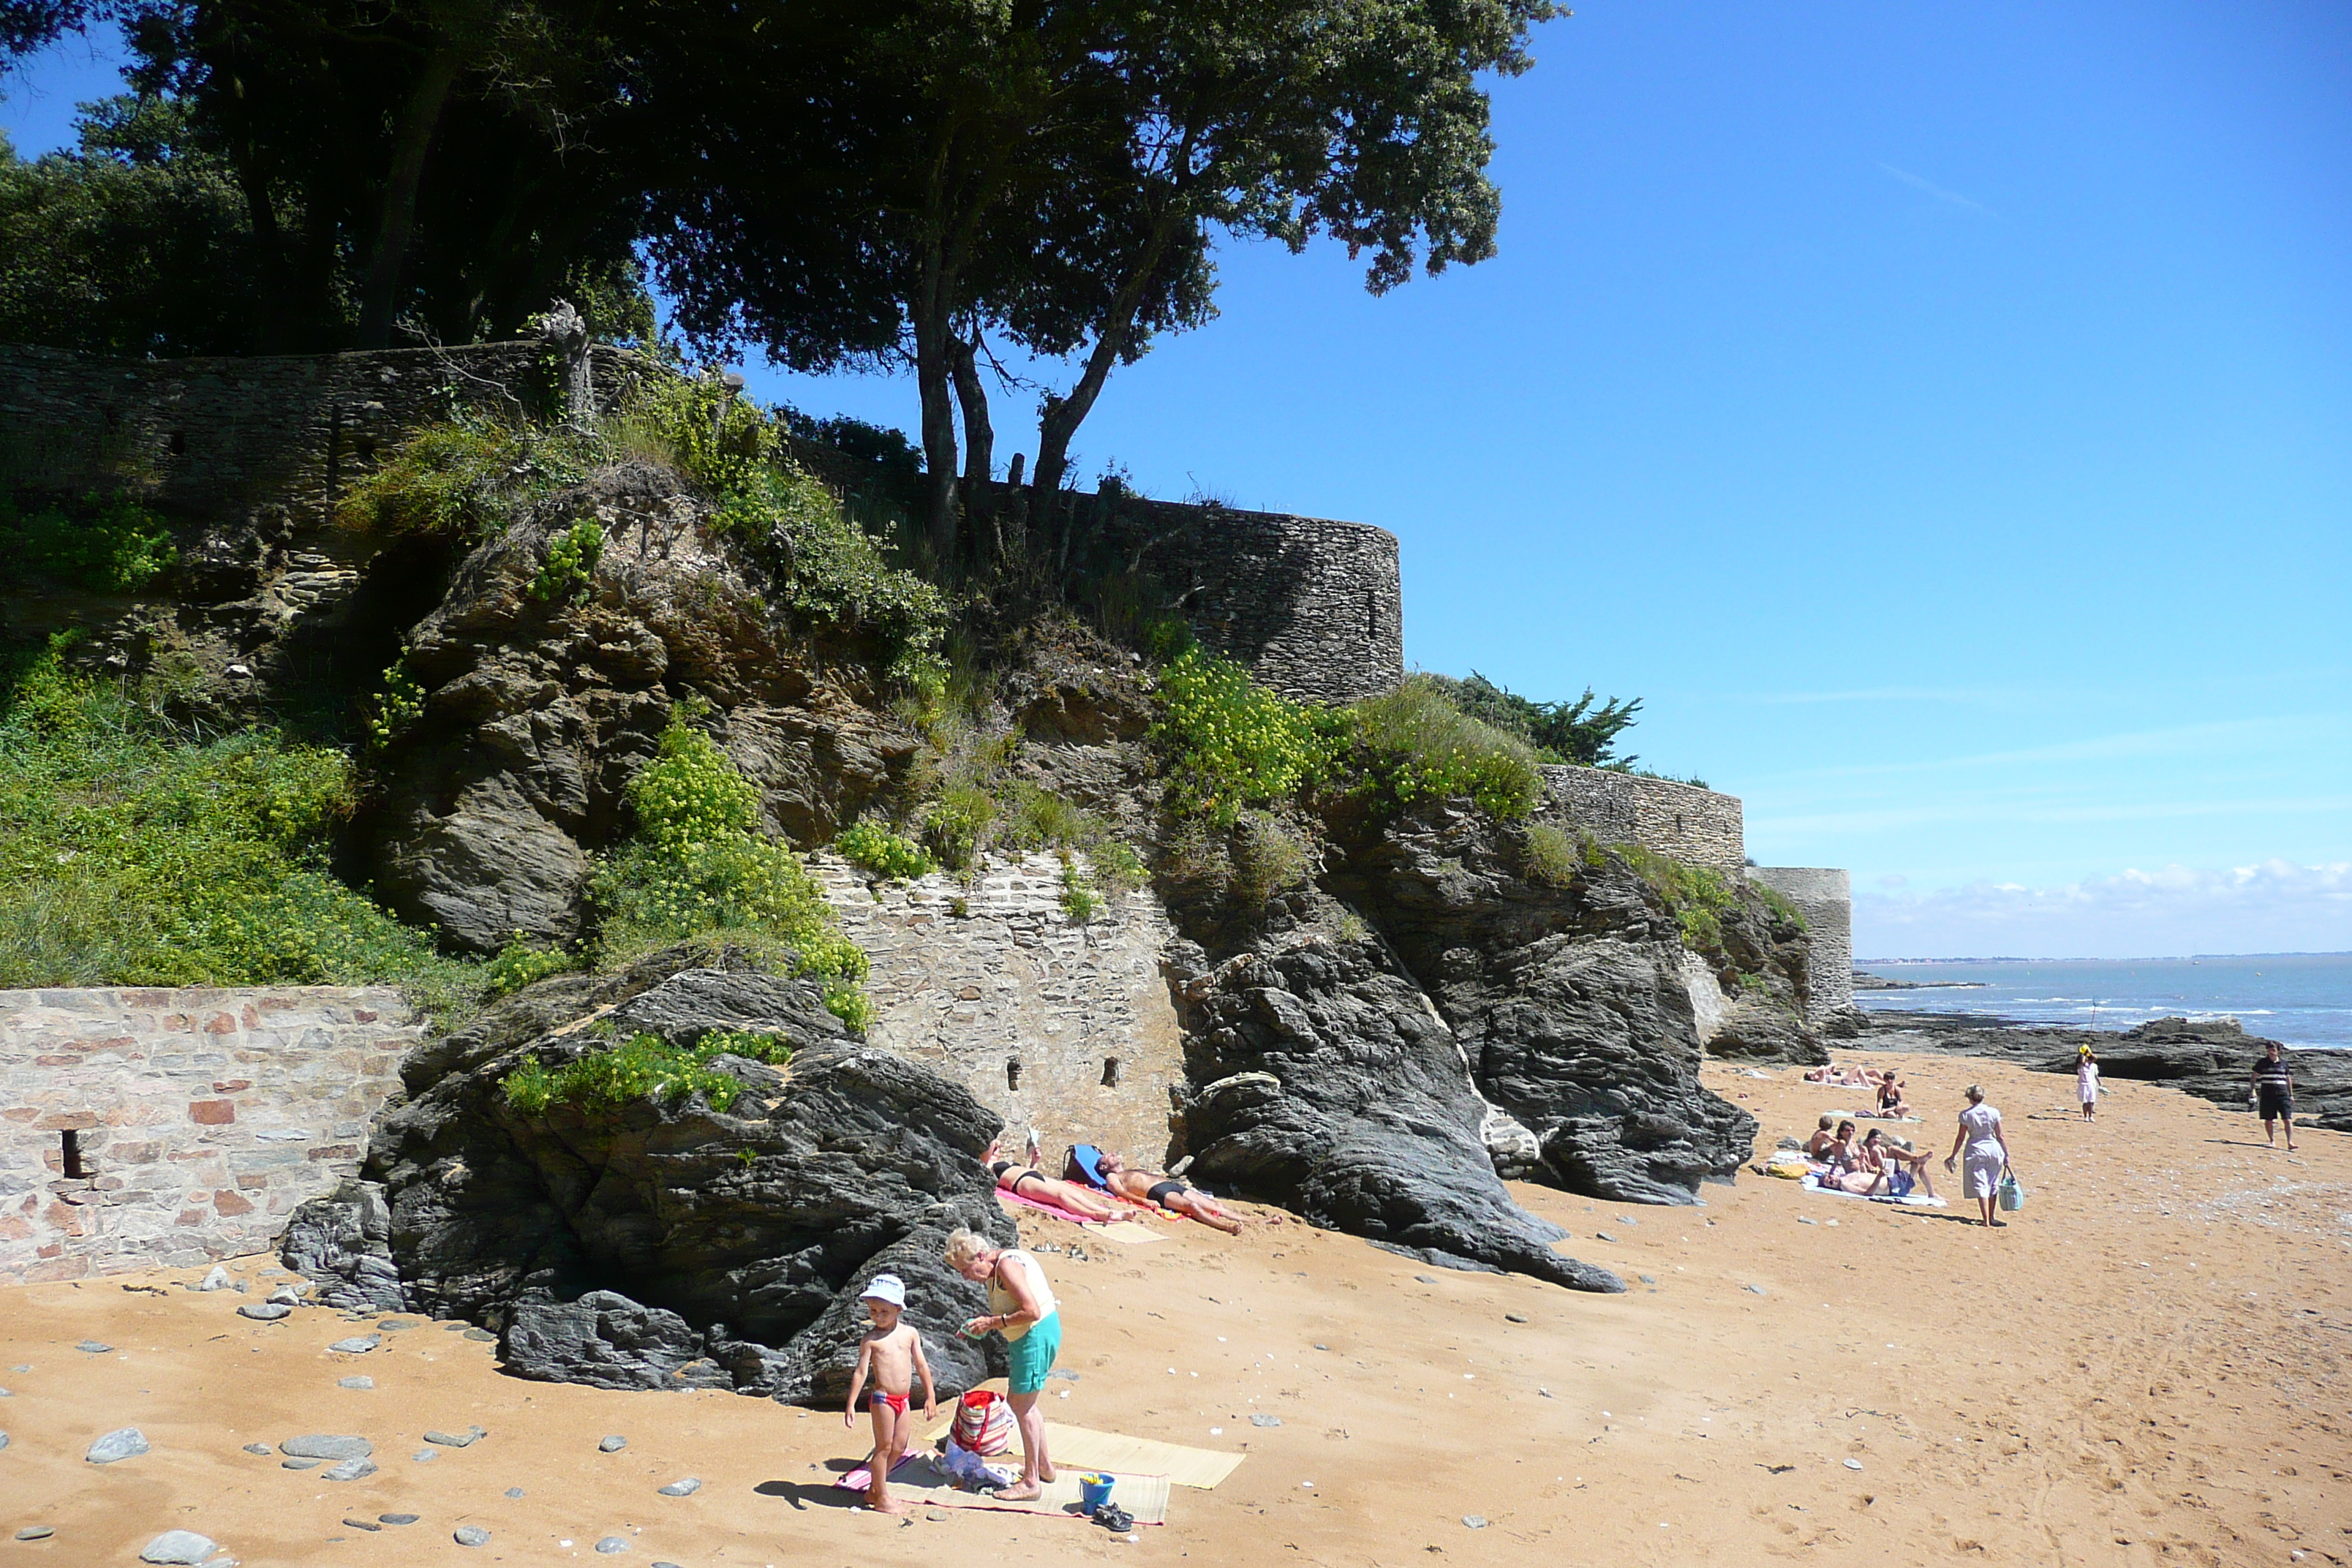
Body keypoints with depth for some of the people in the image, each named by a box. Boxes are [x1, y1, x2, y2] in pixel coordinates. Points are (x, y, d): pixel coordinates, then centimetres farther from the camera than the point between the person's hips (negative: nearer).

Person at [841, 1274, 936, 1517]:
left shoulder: (910, 1333, 5)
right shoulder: (870, 1339, -5)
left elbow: (921, 1366, 11)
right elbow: (861, 1372, -6)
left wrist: (930, 1396, 12)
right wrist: (851, 1405, -10)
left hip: (903, 1399, 5)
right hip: (882, 1398, -5)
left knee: (899, 1447, 11)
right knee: (884, 1447, -1)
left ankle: (874, 1490, 27)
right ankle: (881, 1499, 10)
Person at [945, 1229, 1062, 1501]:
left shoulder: (1006, 1266, -20)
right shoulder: (996, 1268, 11)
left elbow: (1032, 1312, -26)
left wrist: (992, 1322, -19)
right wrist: (986, 1324, 3)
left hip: (1036, 1336, -10)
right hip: (1030, 1337, 11)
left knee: (1023, 1407, -3)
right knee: (1017, 1400, 20)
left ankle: (1030, 1483, 5)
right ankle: (1044, 1465, 32)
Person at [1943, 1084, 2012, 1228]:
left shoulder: (1966, 1115, -6)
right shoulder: (1994, 1113, 0)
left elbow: (1961, 1138, -3)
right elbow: (2000, 1137, 2)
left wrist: (1953, 1156, 7)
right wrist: (2006, 1154, 12)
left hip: (1976, 1150, -3)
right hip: (1994, 1148, 3)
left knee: (1980, 1185, 1)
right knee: (1993, 1185, 16)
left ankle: (1986, 1219, -4)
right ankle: (1991, 1218, 25)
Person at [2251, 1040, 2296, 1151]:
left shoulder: (2284, 1062, 9)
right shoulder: (2262, 1062, 3)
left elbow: (2288, 1079, 17)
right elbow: (2254, 1076, 5)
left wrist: (2291, 1095, 16)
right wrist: (2253, 1090, -6)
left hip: (2282, 1093, 1)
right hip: (2267, 1094, -1)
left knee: (2287, 1119, -8)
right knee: (2268, 1120, 4)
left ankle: (2290, 1143, -10)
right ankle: (2272, 1141, 18)